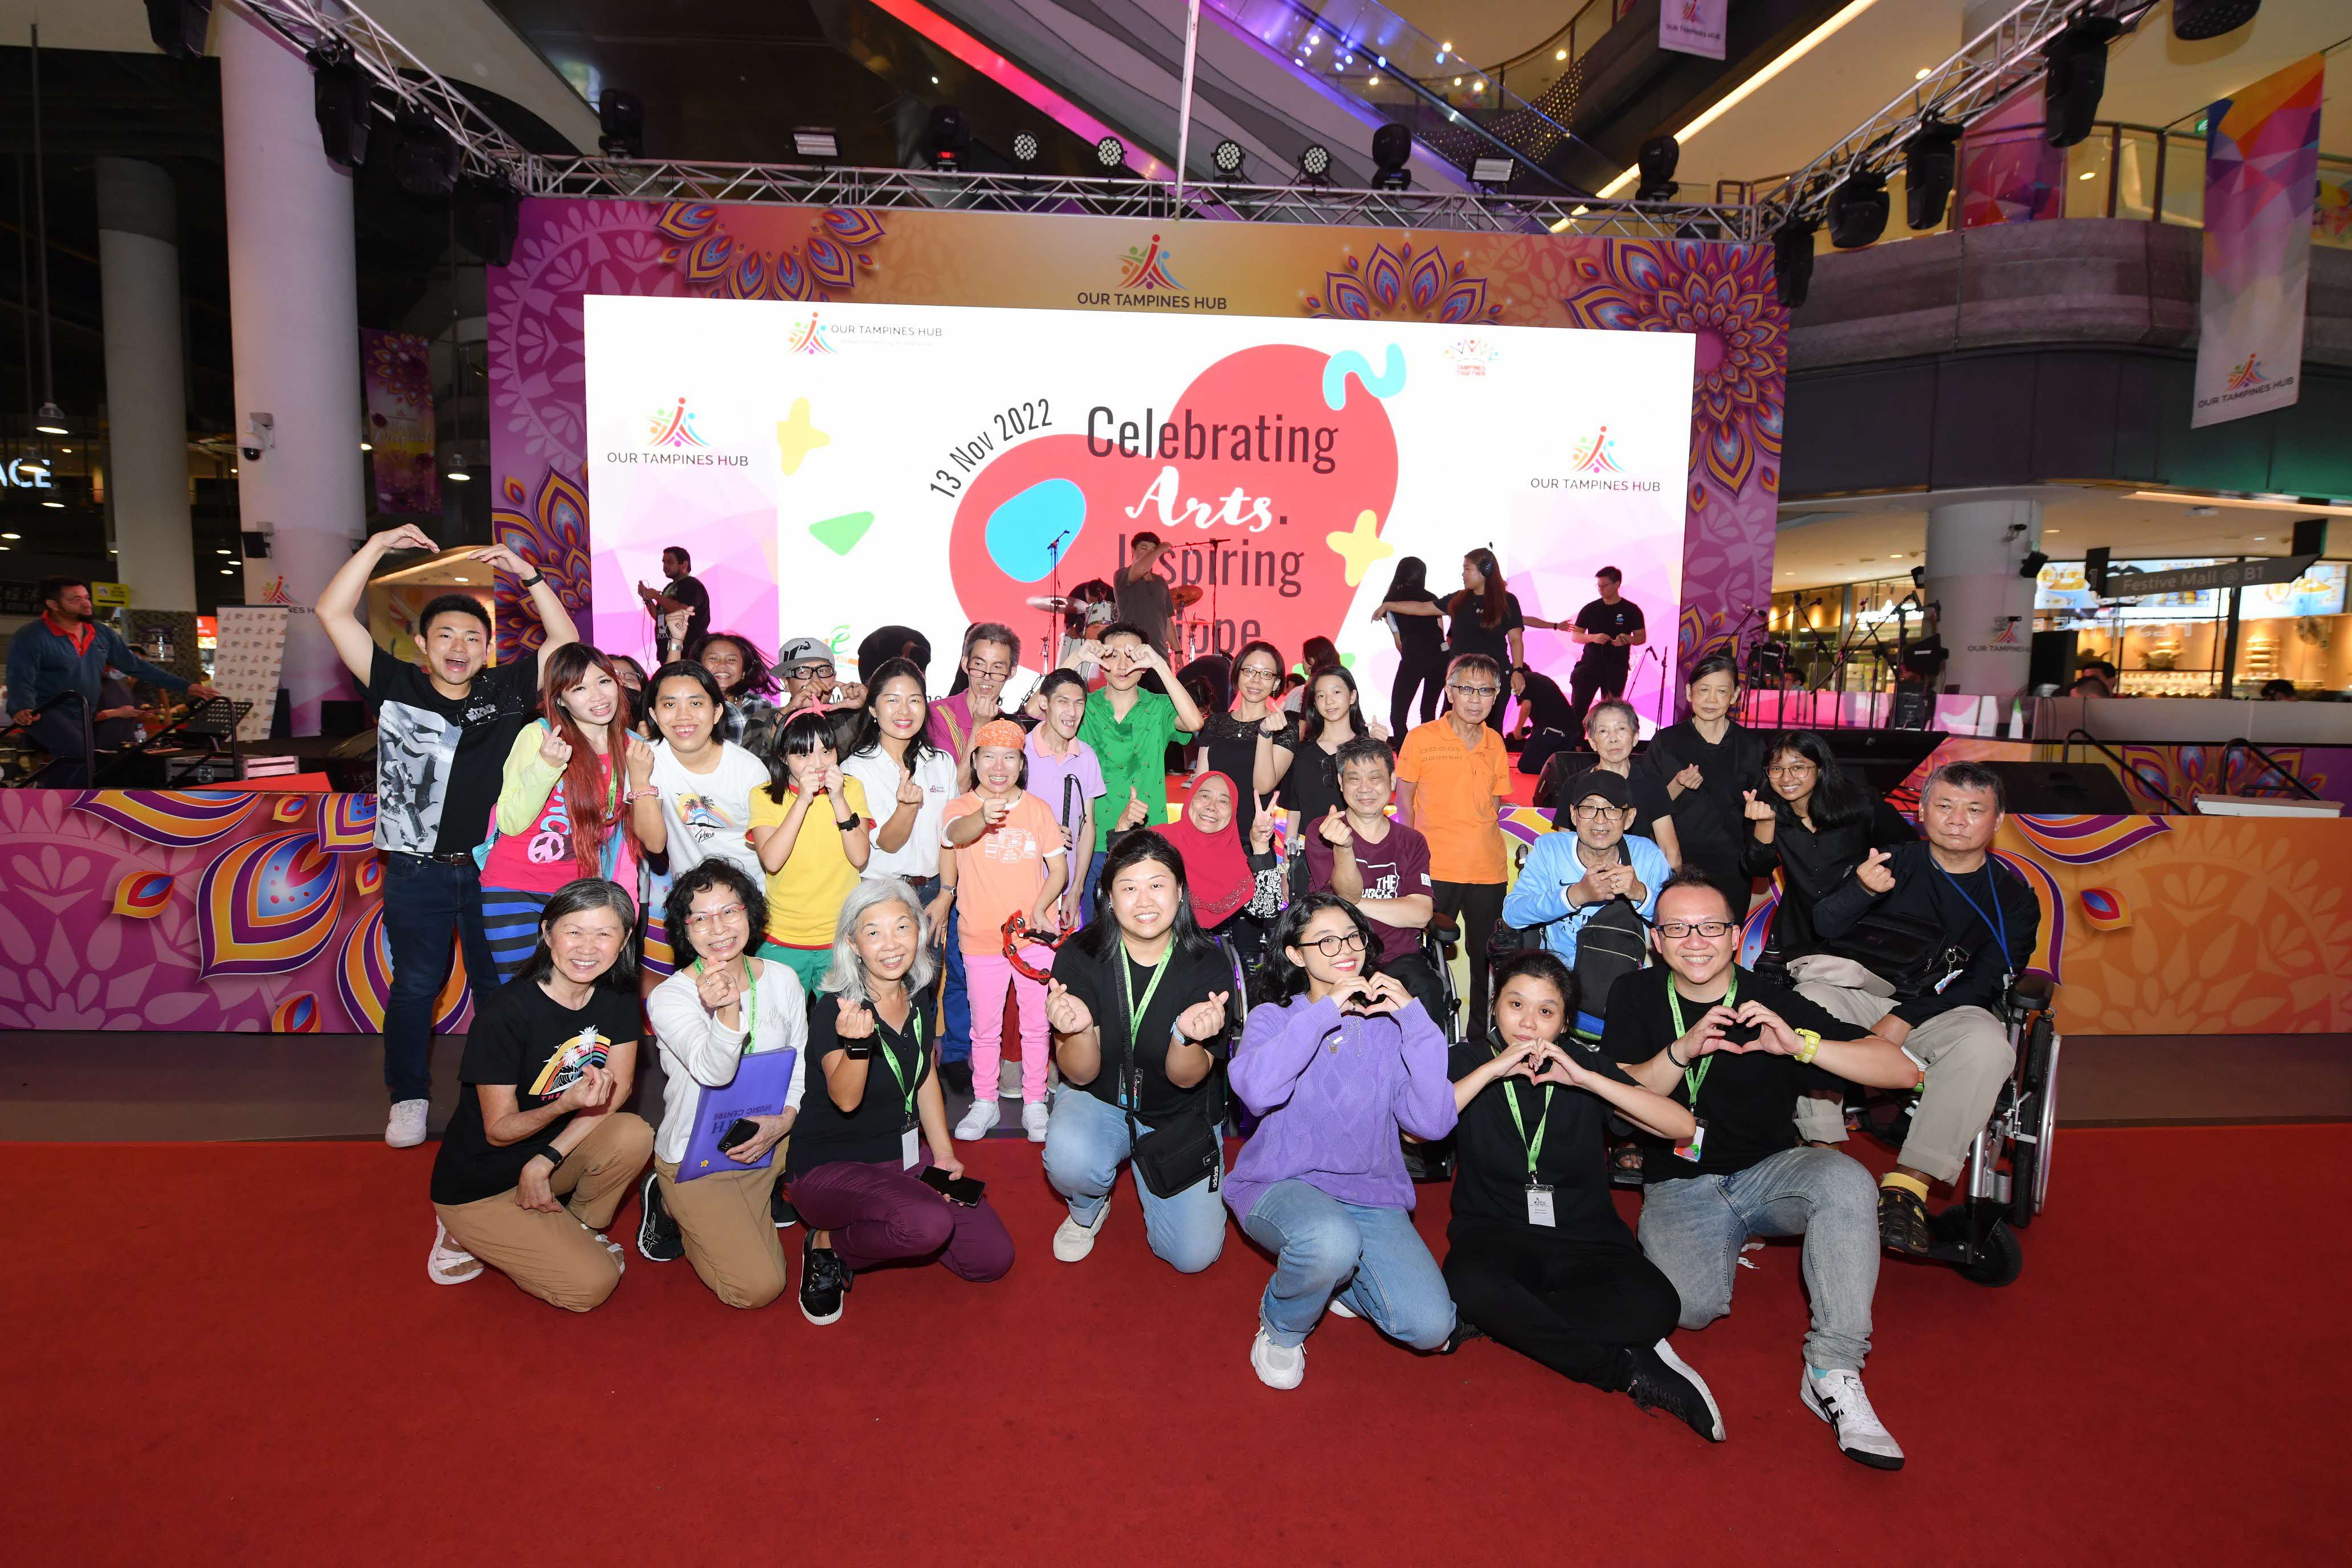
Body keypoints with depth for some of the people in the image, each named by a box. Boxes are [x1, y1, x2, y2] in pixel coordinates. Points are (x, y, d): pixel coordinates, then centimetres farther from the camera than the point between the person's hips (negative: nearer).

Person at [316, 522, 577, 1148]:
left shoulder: (505, 691, 3)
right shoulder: (397, 687, -1)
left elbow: (566, 641, 4)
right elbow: (333, 613, -5)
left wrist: (528, 576, -3)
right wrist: (379, 545, -8)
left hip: (491, 870, 1)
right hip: (419, 872, -1)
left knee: (501, 983, 11)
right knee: (416, 986, 9)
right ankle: (409, 1098, 24)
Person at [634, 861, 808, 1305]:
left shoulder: (782, 979, -5)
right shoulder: (668, 998, -18)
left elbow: (801, 1061, 5)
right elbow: (715, 1071, -32)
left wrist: (785, 1119, -13)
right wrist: (727, 1012, -52)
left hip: (768, 1145, 4)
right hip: (694, 1158, -4)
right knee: (759, 1288, -7)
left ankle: (766, 1194, 20)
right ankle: (669, 1205, 14)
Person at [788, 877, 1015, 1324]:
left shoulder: (920, 997, 0)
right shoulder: (833, 1009, -20)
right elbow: (845, 1099, -33)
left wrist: (944, 1154, 7)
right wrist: (857, 1042, -51)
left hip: (904, 1159, 7)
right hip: (832, 1166, -7)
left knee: (992, 1260, -3)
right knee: (930, 1224, -34)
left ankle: (874, 1226, 15)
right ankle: (829, 1245, -4)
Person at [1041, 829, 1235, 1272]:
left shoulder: (1208, 966, -18)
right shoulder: (1079, 957, -17)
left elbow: (1186, 1078, -17)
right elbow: (1081, 1075, -17)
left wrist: (1186, 1036, -41)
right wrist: (1078, 1029, -41)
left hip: (1181, 1116, 1)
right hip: (1099, 1100, 0)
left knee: (1193, 1255, -10)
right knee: (1070, 1161, -33)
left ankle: (1153, 1182, 24)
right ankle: (1087, 1209, 5)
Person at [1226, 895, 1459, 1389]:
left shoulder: (1389, 1024, 5)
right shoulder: (1272, 1018, 2)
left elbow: (1433, 1122, -9)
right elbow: (1257, 1092, -22)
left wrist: (1415, 1018, -14)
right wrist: (1325, 1010, -20)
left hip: (1372, 1195, 3)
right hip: (1282, 1186, -2)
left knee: (1430, 1327, -17)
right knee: (1330, 1239, -37)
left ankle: (1332, 1274, 13)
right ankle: (1281, 1326, -3)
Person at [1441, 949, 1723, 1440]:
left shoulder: (1584, 1064, 5)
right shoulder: (1469, 1059, 1)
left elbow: (1682, 1126, -8)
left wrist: (1584, 1079, -17)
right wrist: (1493, 1070, -21)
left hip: (1584, 1238, 1)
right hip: (1496, 1230, -1)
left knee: (1654, 1306, -30)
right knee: (1470, 1284, -37)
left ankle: (1509, 1321, -17)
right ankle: (1626, 1370, -21)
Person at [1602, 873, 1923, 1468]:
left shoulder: (1775, 1005, -7)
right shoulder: (1636, 997, -1)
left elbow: (1902, 1070, -13)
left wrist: (1801, 1044, -29)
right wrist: (1683, 1051, -25)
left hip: (1768, 1172, 0)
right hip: (1679, 1188, 0)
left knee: (1845, 1179, -32)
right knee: (1691, 1304, -27)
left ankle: (1833, 1372, -25)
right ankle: (1721, 1252, 10)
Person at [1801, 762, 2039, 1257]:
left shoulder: (2013, 897, 6)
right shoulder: (1893, 861, 7)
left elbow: (1984, 985, -4)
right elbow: (1825, 927, -6)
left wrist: (1905, 1020, -18)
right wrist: (1862, 889, -30)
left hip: (1948, 1012, 0)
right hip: (1864, 991, 0)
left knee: (1986, 1044, -35)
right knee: (1805, 1000, -31)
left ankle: (1910, 1180, -31)